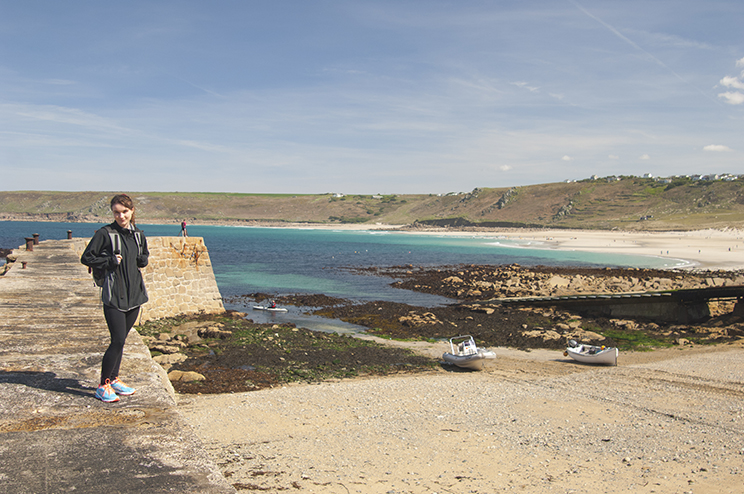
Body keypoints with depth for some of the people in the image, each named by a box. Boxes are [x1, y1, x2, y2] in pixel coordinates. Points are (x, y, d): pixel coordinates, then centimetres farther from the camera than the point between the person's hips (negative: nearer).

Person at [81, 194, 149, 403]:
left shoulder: (138, 235, 9)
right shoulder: (105, 233, -8)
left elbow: (144, 257, 24)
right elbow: (86, 258, -6)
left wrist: (142, 259, 2)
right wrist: (110, 261, -17)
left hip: (134, 294, 6)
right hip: (113, 295, -6)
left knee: (121, 340, 13)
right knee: (117, 341, -8)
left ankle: (114, 379, 25)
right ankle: (103, 385, 6)